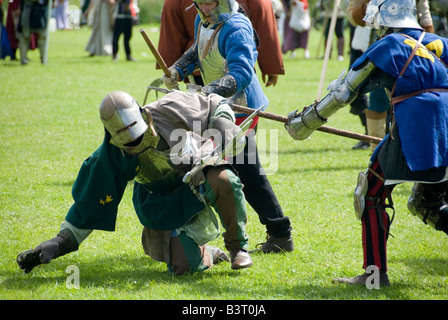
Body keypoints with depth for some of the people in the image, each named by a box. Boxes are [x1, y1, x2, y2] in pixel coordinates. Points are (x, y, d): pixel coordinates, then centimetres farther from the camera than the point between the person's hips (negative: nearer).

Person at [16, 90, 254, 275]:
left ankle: (238, 246, -9)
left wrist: (222, 134, -22)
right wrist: (61, 242, -10)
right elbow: (91, 201, -8)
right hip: (168, 201, 0)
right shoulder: (112, 157, -19)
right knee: (183, 265, -21)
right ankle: (207, 255, 20)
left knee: (225, 180, -37)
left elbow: (216, 105, -6)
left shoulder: (168, 111, -23)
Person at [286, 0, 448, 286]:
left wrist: (305, 123, 11)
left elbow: (343, 92, 4)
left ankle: (375, 272, 4)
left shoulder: (386, 47, 3)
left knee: (371, 194, 9)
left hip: (413, 131, -6)